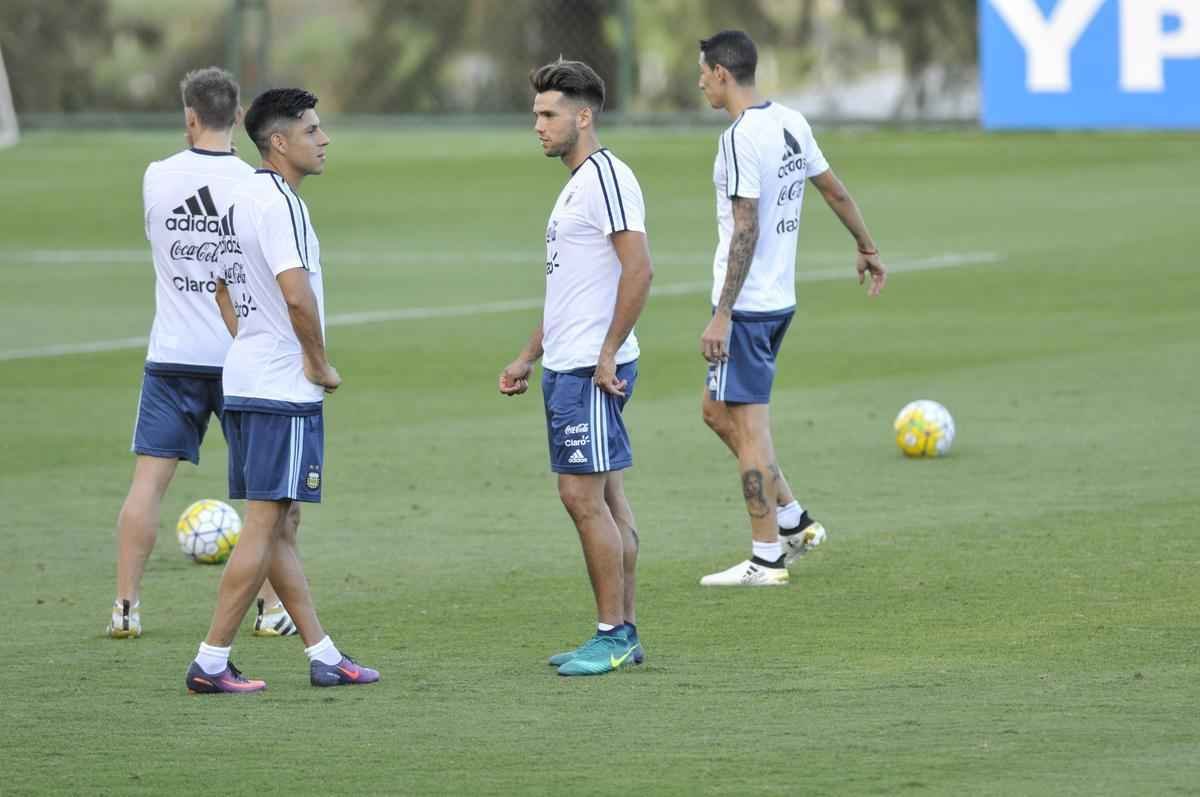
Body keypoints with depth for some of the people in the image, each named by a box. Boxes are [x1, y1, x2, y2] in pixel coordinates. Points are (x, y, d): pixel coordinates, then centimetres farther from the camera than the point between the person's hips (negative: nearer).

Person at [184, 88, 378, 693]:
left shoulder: (240, 199, 14)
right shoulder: (279, 203, -16)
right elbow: (297, 293, -26)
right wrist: (321, 365, -13)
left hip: (244, 379, 10)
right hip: (284, 392, -10)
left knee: (280, 526, 11)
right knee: (265, 526, -6)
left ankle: (323, 655, 18)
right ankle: (211, 663, -6)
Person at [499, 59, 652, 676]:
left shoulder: (606, 177, -13)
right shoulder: (575, 184, 18)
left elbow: (638, 268, -22)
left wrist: (607, 355, -20)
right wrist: (528, 358, 23)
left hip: (592, 370, -10)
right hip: (566, 367, 10)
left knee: (584, 495, -9)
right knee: (604, 498, 11)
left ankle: (612, 636, -4)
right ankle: (624, 633, 14)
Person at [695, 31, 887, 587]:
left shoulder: (740, 139, -18)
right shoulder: (790, 123, 8)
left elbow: (746, 231, -22)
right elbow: (834, 190, 18)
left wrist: (722, 316, -22)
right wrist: (867, 248, 34)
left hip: (747, 306, -9)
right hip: (781, 299, 9)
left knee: (748, 427, -2)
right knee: (717, 411, 19)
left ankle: (767, 558, 1)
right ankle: (793, 521, 20)